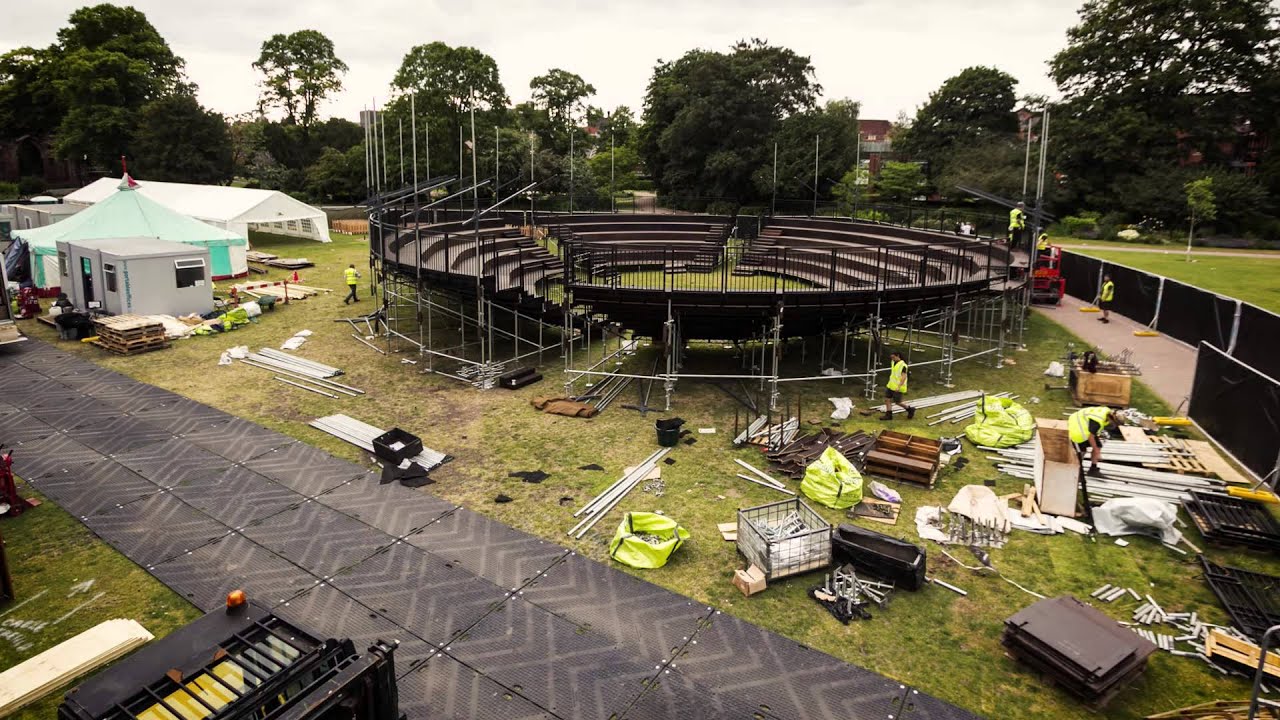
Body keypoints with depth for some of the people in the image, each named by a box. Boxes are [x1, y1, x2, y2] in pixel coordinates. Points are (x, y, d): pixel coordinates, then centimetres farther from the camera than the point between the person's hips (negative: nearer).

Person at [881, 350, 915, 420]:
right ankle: (888, 415, 12)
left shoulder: (902, 365, -19)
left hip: (898, 387, -8)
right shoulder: (893, 362, 8)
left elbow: (904, 377, -25)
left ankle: (910, 409, 23)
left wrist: (899, 386, -34)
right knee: (887, 399, 4)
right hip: (891, 385, 8)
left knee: (897, 402, 1)